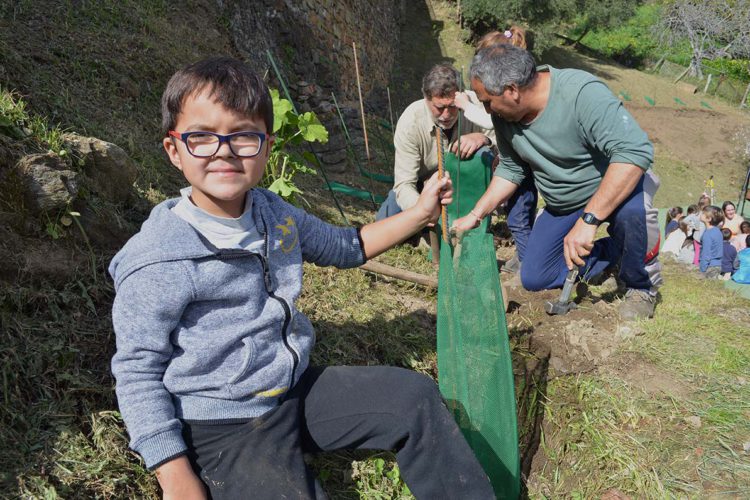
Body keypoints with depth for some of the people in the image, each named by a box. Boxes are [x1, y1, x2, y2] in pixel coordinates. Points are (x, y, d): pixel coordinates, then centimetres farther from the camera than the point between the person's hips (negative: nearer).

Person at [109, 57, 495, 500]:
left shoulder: (273, 213, 0)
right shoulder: (157, 262, -21)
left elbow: (344, 246, 16)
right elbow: (137, 373, -14)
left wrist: (418, 213, 9)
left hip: (297, 389, 6)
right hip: (222, 427, -6)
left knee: (413, 395, 1)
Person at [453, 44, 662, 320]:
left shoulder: (582, 93, -33)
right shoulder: (504, 115, -11)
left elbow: (635, 152, -41)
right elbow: (510, 170, 3)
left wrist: (588, 220, -46)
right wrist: (476, 215, -3)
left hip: (615, 186, -6)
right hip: (561, 205, 6)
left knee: (630, 211, -41)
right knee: (534, 280, 1)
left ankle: (641, 284, -8)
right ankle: (618, 251, 18)